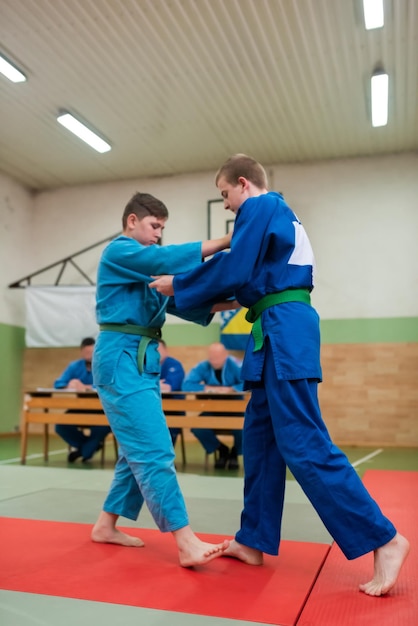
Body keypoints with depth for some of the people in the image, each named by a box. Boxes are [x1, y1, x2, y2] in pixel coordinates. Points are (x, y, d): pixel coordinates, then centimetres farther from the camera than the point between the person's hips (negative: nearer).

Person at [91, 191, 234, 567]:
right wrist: (224, 241, -23)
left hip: (140, 362, 10)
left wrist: (216, 305, -1)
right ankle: (187, 544, -12)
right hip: (122, 359, -10)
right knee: (154, 452, -13)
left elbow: (177, 302, 15)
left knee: (138, 450, 13)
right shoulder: (118, 252, -7)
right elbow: (166, 259, -24)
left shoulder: (144, 265, 21)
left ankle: (106, 526, 26)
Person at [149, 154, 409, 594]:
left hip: (282, 332, -11)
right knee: (260, 435, 12)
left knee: (302, 443, -10)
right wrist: (230, 297, 21)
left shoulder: (260, 208, -4)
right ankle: (254, 541, 21)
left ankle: (383, 539, -4)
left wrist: (177, 286, 1)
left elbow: (233, 272, -11)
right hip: (285, 332, 11)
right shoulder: (279, 215, 25)